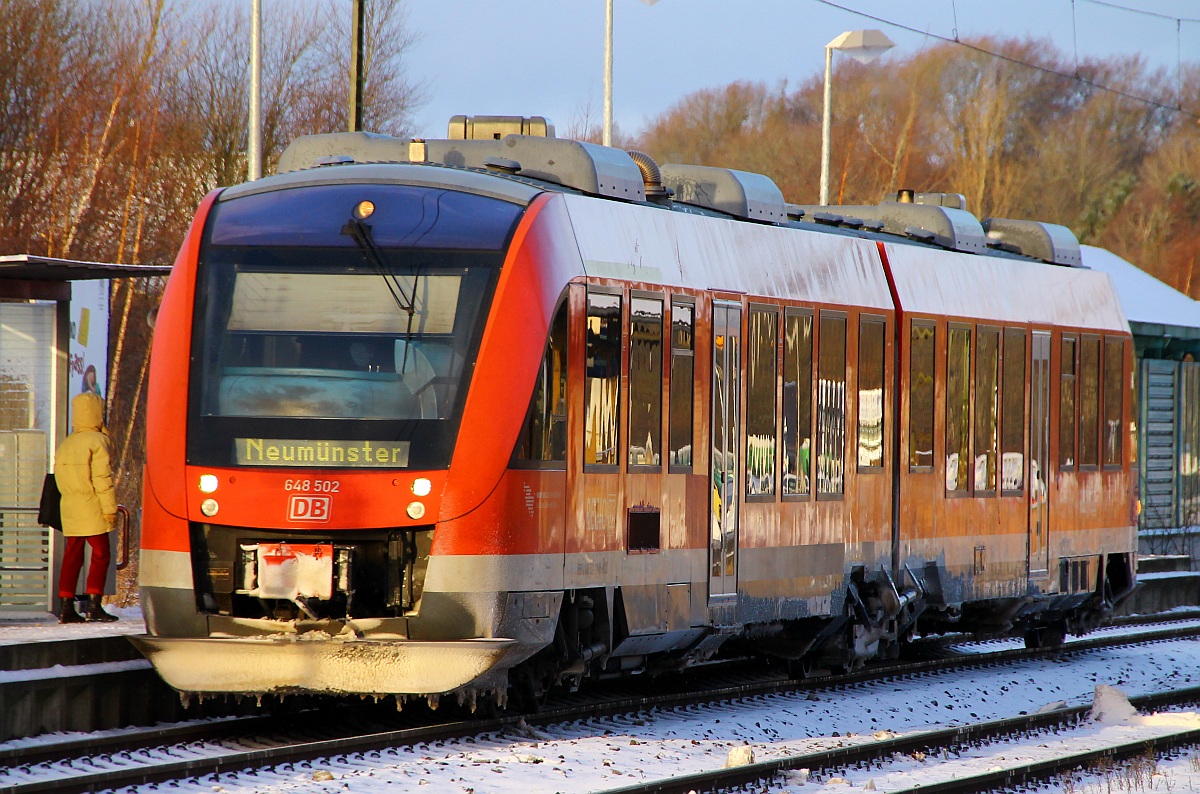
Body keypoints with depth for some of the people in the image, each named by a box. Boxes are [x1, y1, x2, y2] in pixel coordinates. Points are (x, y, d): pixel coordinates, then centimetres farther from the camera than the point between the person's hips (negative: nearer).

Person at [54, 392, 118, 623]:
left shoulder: (65, 445, 12)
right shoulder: (97, 441, -9)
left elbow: (59, 476, 14)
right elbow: (102, 479, -14)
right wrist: (110, 508, -12)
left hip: (70, 508, 6)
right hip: (92, 509, -6)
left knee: (72, 556, 8)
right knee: (100, 554, 0)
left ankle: (66, 606, 4)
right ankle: (93, 605, -7)